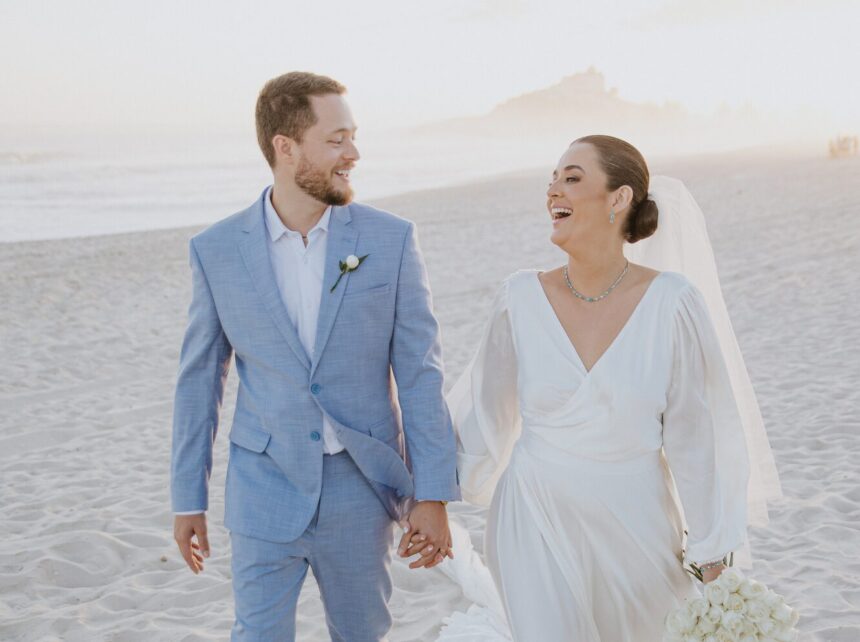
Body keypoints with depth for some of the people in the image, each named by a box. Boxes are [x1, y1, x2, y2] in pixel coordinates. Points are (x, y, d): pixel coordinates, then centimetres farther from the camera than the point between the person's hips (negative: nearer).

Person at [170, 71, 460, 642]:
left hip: (362, 485, 1)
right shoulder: (216, 250, -5)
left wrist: (433, 494, -7)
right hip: (264, 487, 0)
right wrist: (188, 499, 7)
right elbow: (200, 379, 4)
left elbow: (419, 374, -5)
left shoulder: (391, 240, -6)